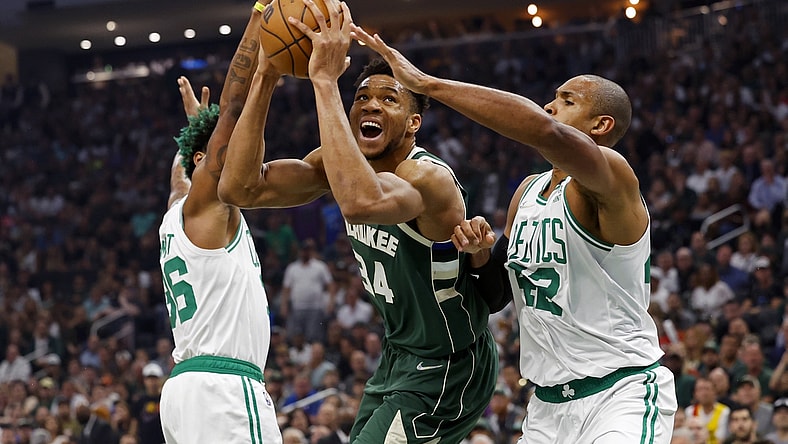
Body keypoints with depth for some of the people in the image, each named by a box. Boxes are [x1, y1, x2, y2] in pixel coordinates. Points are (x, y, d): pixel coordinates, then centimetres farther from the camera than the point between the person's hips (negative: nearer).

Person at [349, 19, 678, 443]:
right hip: (548, 403, 8)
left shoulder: (611, 178, -15)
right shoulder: (527, 191, 11)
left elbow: (547, 131, -36)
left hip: (620, 396, -8)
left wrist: (427, 82, -33)